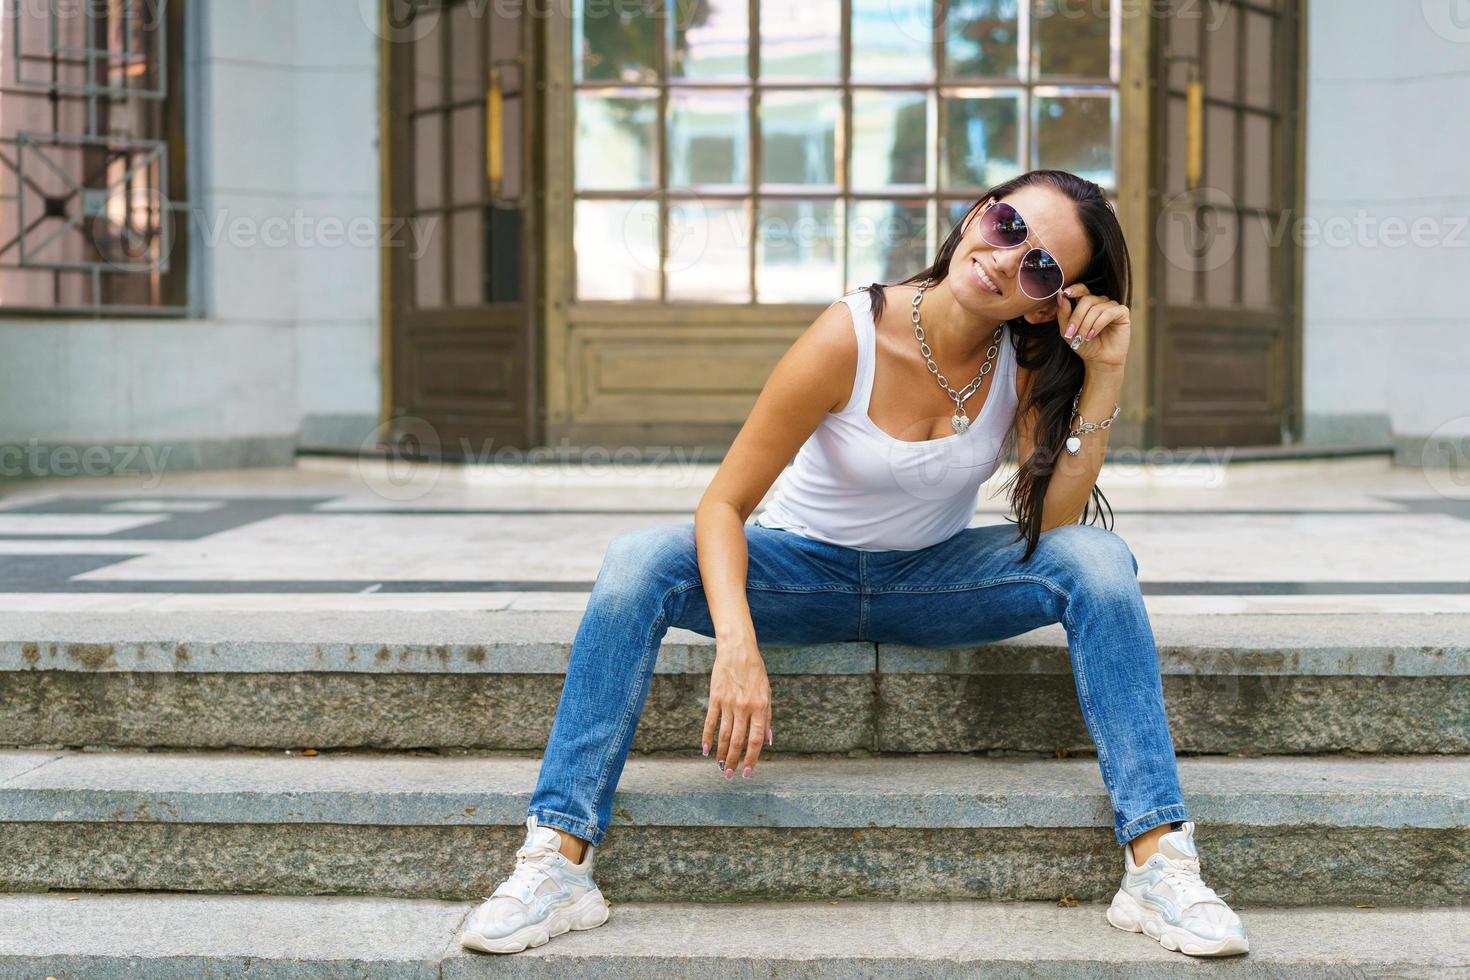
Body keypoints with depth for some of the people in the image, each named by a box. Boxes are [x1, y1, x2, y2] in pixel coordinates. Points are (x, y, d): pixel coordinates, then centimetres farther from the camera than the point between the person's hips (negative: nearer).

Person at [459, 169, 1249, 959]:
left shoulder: (1028, 358, -13)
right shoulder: (851, 338, -23)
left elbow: (1054, 525, -20)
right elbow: (724, 505, -22)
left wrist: (1103, 381, -26)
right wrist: (737, 644, -38)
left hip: (937, 581, 2)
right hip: (805, 570, -2)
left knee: (1100, 561, -25)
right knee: (639, 562, -30)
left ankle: (1157, 864, -24)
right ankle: (557, 863, -29)